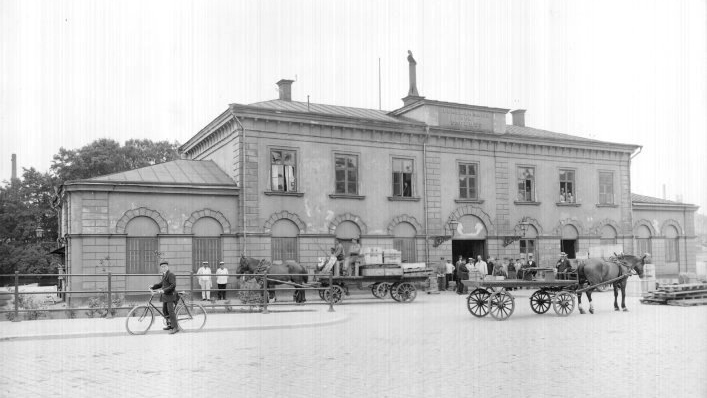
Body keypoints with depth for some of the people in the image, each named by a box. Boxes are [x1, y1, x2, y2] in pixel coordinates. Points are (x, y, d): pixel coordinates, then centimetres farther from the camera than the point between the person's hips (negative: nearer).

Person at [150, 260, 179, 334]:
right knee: (164, 310, 13)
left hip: (170, 295, -10)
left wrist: (164, 290, -28)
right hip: (164, 295, 10)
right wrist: (153, 286, 10)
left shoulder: (170, 275, -14)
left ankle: (175, 327, -9)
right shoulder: (164, 275, 16)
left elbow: (173, 285, -22)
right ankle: (169, 325, 25)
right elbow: (161, 284, 23)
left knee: (170, 311, -11)